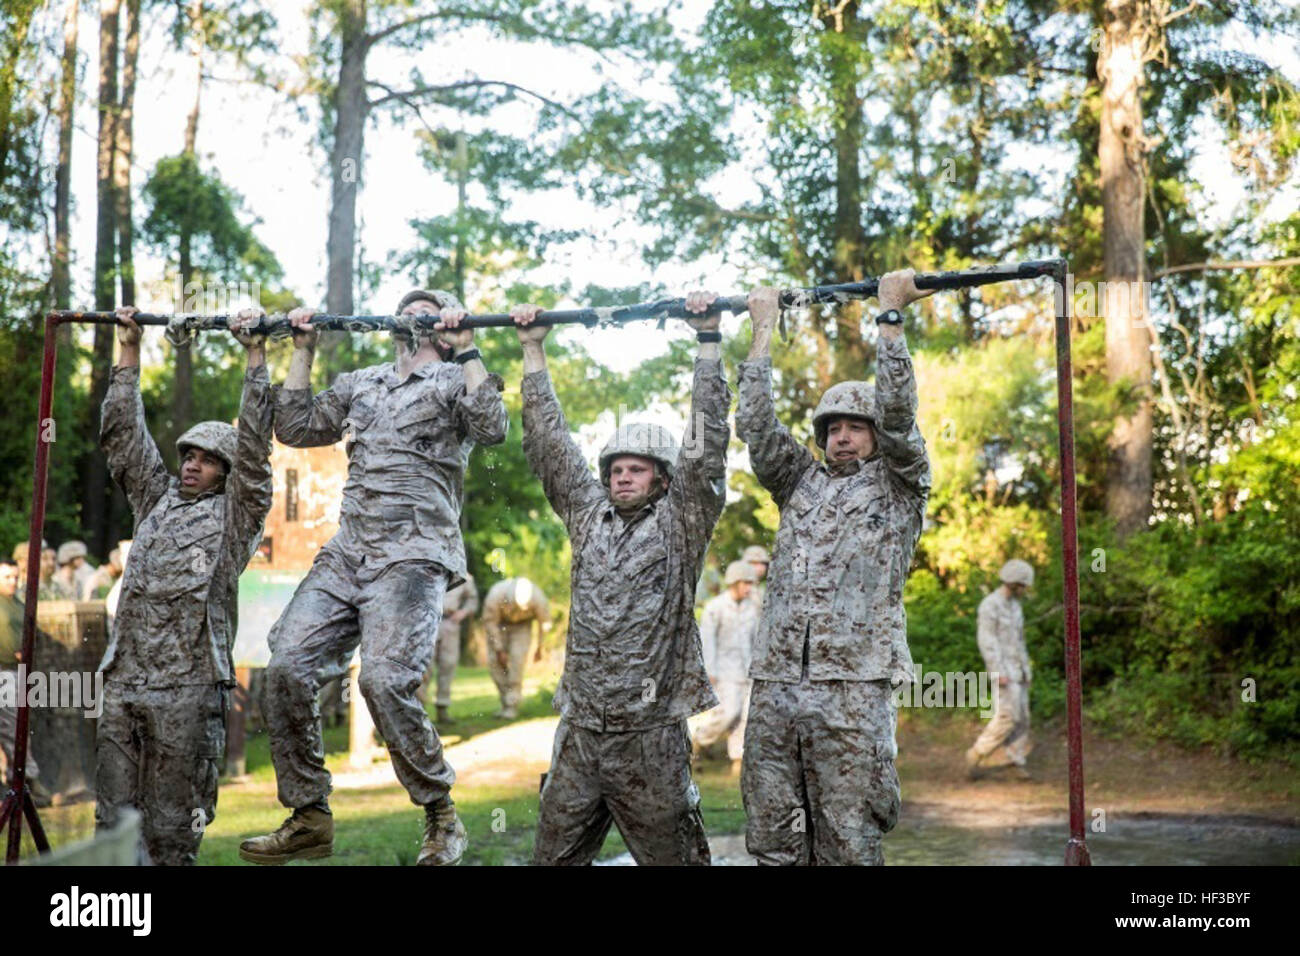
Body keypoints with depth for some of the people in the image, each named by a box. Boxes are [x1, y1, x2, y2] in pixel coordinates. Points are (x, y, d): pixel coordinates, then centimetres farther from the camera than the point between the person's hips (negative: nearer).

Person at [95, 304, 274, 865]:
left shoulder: (237, 513, 7)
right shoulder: (157, 499, 21)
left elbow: (254, 447, -4)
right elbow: (124, 435, 21)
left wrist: (256, 357, -6)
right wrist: (129, 353, 18)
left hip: (188, 687, -5)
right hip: (124, 680, 5)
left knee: (171, 830, -1)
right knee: (115, 819, 4)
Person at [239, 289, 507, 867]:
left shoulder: (454, 381, 10)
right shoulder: (359, 384, 27)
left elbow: (492, 429, -9)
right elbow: (295, 429, 23)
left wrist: (465, 349, -8)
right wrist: (303, 351, 22)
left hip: (414, 554, -6)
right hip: (346, 552, 6)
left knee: (385, 679, -24)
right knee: (287, 669, -8)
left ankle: (442, 815, -6)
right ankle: (309, 817, 4)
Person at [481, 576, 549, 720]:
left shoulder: (538, 598, -34)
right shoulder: (495, 595, -36)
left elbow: (544, 622, -14)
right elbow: (490, 622, -20)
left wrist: (540, 648, -5)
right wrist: (499, 651, -15)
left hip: (522, 625, -1)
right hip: (499, 623, 1)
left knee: (517, 659, -18)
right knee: (494, 661, -9)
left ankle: (513, 706, -13)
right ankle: (505, 702, 3)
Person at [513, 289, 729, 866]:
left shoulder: (680, 522, 1)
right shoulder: (589, 515, 12)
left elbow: (707, 442, -6)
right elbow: (549, 444, 13)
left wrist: (708, 340, -8)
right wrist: (532, 350, 14)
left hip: (651, 734, -4)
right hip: (579, 730, 4)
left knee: (672, 855, 2)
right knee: (554, 856, 8)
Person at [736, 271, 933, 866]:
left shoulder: (898, 487, 12)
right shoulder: (801, 484, 22)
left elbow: (897, 411, 0)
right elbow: (756, 425, 14)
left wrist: (889, 313, 2)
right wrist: (763, 330, 16)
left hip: (852, 690, -4)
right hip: (773, 687, 4)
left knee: (847, 847, -3)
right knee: (772, 844, 4)